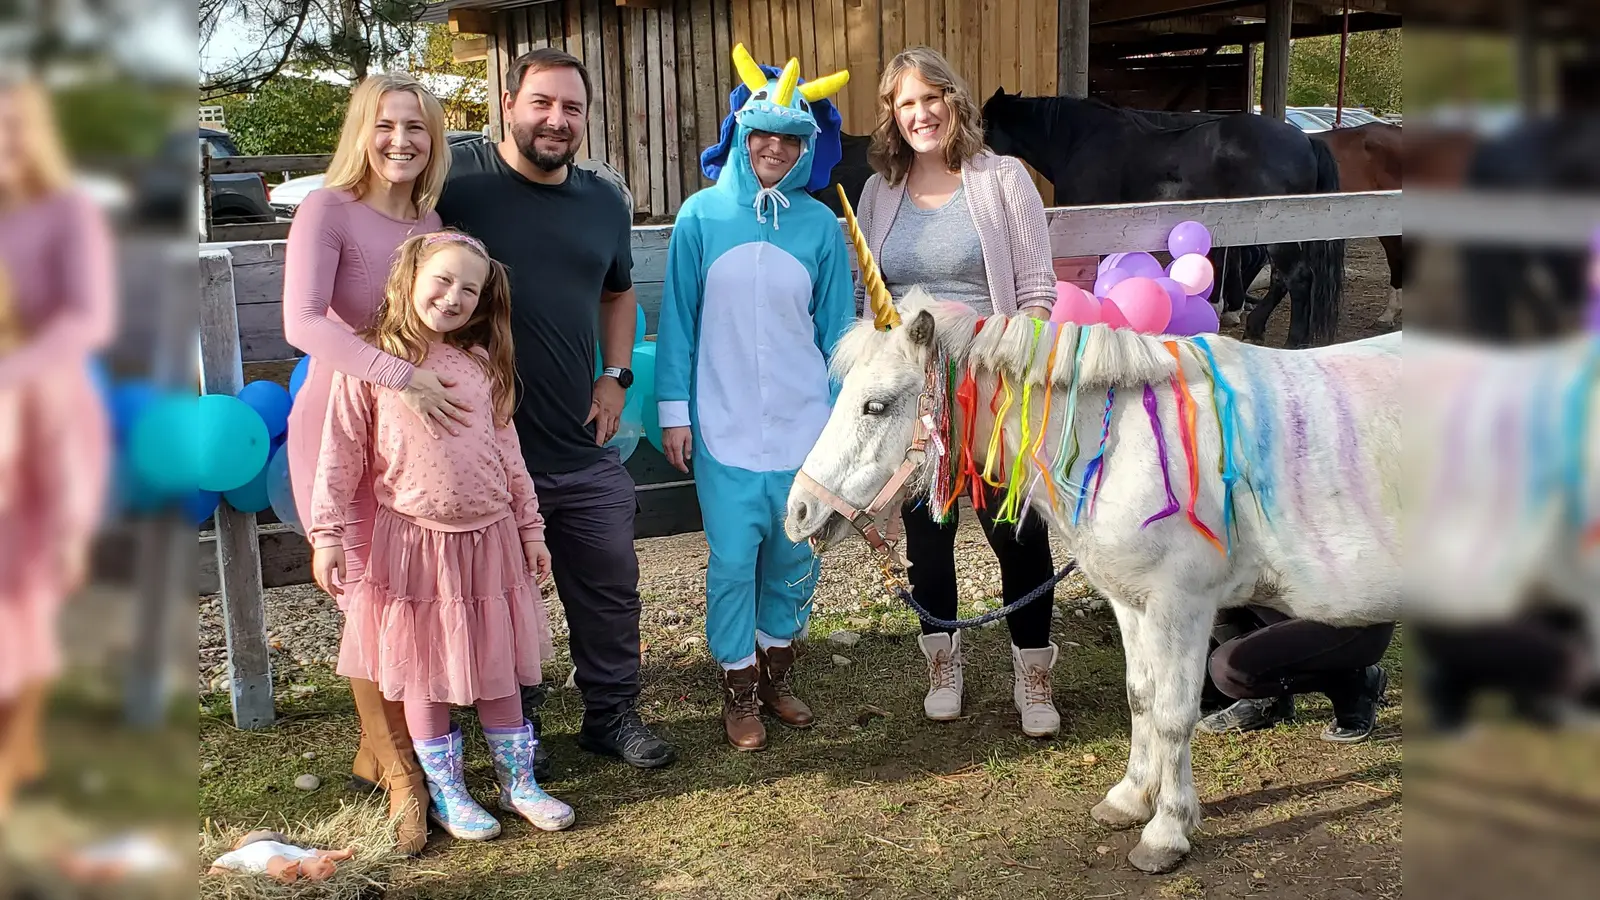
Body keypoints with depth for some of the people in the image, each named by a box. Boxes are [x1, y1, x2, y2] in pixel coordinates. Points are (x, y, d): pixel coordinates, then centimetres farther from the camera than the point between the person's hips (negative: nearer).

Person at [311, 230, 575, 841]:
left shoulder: (482, 364, 7)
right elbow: (341, 453, -6)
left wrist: (530, 527, 12)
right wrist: (327, 534, -9)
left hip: (489, 538, 4)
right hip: (411, 540, -3)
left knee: (497, 668, 13)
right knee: (422, 674, 8)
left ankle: (518, 783, 26)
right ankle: (446, 793, 23)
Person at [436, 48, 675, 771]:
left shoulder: (605, 204, 9)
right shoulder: (457, 179, -9)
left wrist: (616, 375, 11)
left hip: (583, 444, 5)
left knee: (610, 584, 14)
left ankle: (613, 714, 32)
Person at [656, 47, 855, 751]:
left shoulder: (819, 225, 0)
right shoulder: (702, 216, -3)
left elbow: (837, 328, 5)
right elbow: (678, 319, 0)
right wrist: (674, 410, -3)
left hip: (801, 426, 2)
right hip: (724, 427, -2)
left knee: (792, 555, 12)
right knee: (733, 560, 2)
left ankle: (778, 669, 33)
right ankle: (739, 687, 21)